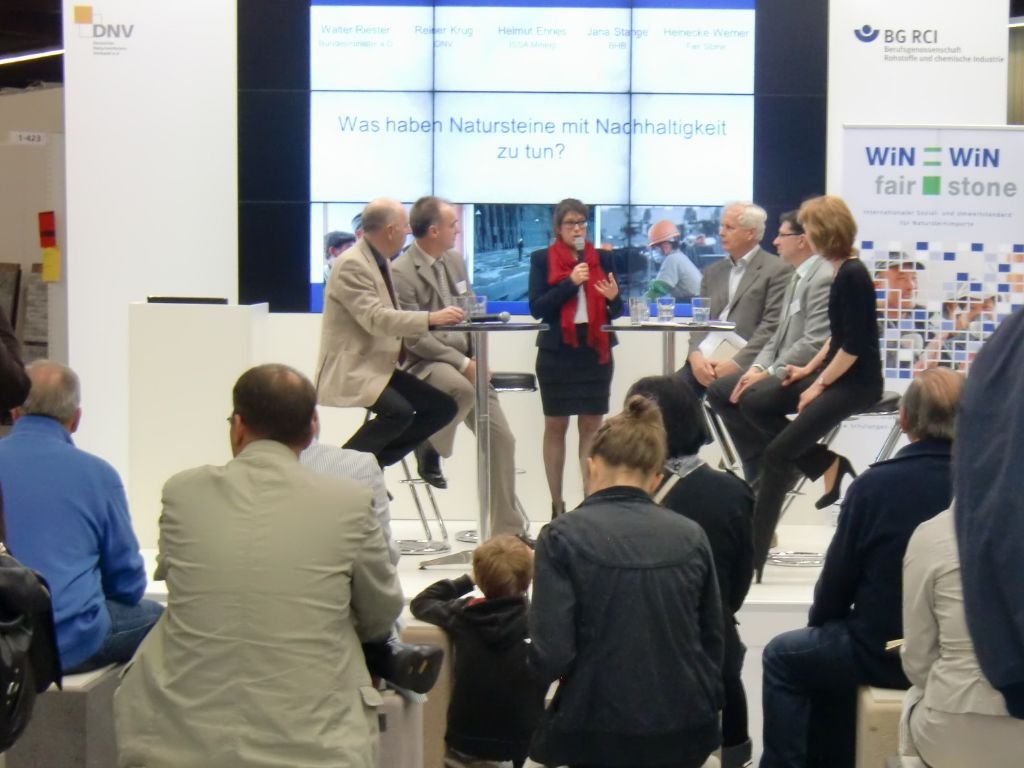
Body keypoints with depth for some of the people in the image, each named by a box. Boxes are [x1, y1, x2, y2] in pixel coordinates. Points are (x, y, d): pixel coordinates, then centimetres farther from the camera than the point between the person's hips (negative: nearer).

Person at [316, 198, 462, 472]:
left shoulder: (381, 261, 13)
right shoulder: (351, 264, -16)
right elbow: (375, 319, -26)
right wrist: (431, 318, -28)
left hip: (381, 365, 10)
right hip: (352, 370, -10)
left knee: (443, 407, 1)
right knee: (399, 412, -31)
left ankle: (374, 461, 5)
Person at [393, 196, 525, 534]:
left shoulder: (455, 261, 12)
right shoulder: (402, 273, -12)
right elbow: (415, 338, -16)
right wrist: (463, 363, -21)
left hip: (465, 359, 7)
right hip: (424, 363, -7)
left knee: (501, 437, -1)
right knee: (462, 389, -40)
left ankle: (507, 528, 9)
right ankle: (429, 446, -10)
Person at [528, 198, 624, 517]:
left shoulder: (602, 258, 8)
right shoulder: (541, 259, 2)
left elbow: (616, 311, 9)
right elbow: (536, 307, -7)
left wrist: (614, 298, -13)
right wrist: (570, 283, -17)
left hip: (595, 351, 2)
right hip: (557, 353, -2)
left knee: (592, 425, 2)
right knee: (555, 426, 3)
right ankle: (557, 505, 9)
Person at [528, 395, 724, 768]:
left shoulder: (564, 536, -8)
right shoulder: (691, 535, 2)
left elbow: (551, 656, -14)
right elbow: (713, 641, 8)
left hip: (599, 731, -4)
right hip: (686, 729, 4)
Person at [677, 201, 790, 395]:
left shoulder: (777, 270, 1)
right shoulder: (713, 272, 21)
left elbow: (771, 327, -9)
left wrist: (736, 364, -17)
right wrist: (695, 355, -6)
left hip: (745, 364, -6)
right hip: (705, 360, 6)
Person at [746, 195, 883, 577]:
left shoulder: (853, 275, -18)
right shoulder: (842, 272, 9)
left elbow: (854, 345, -21)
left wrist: (820, 385, -14)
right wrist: (809, 368, 11)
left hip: (856, 382, -10)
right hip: (836, 373, 10)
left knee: (777, 455, -14)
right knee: (757, 407, 5)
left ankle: (752, 559, -7)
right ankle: (829, 465, 5)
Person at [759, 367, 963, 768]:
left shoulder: (875, 484, -17)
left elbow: (838, 575, -8)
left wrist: (819, 621, 15)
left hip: (886, 651, -5)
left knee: (782, 657, 21)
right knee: (832, 648, 30)